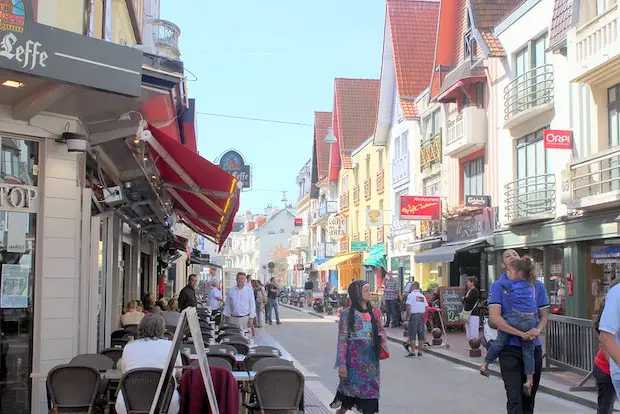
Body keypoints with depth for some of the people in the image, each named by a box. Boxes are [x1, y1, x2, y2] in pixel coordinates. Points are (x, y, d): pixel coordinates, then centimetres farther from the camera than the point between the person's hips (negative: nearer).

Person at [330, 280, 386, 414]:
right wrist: (341, 364, -13)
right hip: (354, 359, -4)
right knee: (350, 389, 3)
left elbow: (380, 330, 19)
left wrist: (382, 336, -6)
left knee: (371, 391, 3)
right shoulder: (347, 313, -6)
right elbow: (342, 339, -8)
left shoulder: (374, 312, 7)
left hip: (371, 359, 4)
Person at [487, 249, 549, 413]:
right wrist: (522, 334, -19)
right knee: (514, 399, -9)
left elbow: (543, 316, 11)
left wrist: (537, 330, -12)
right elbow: (494, 318, -12)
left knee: (528, 399, 12)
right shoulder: (498, 286, -3)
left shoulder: (537, 285, 7)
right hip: (510, 348, -4)